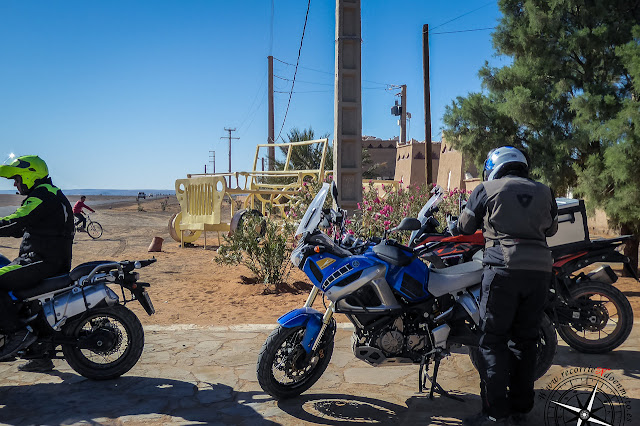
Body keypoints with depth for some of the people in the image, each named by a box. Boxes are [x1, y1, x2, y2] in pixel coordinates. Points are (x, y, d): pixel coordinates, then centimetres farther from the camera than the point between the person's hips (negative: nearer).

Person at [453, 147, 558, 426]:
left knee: (493, 340, -1)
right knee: (525, 339, 13)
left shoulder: (487, 189, 7)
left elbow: (465, 227, 14)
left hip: (504, 268, -4)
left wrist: (450, 227, 36)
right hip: (540, 269, 5)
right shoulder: (544, 192, 18)